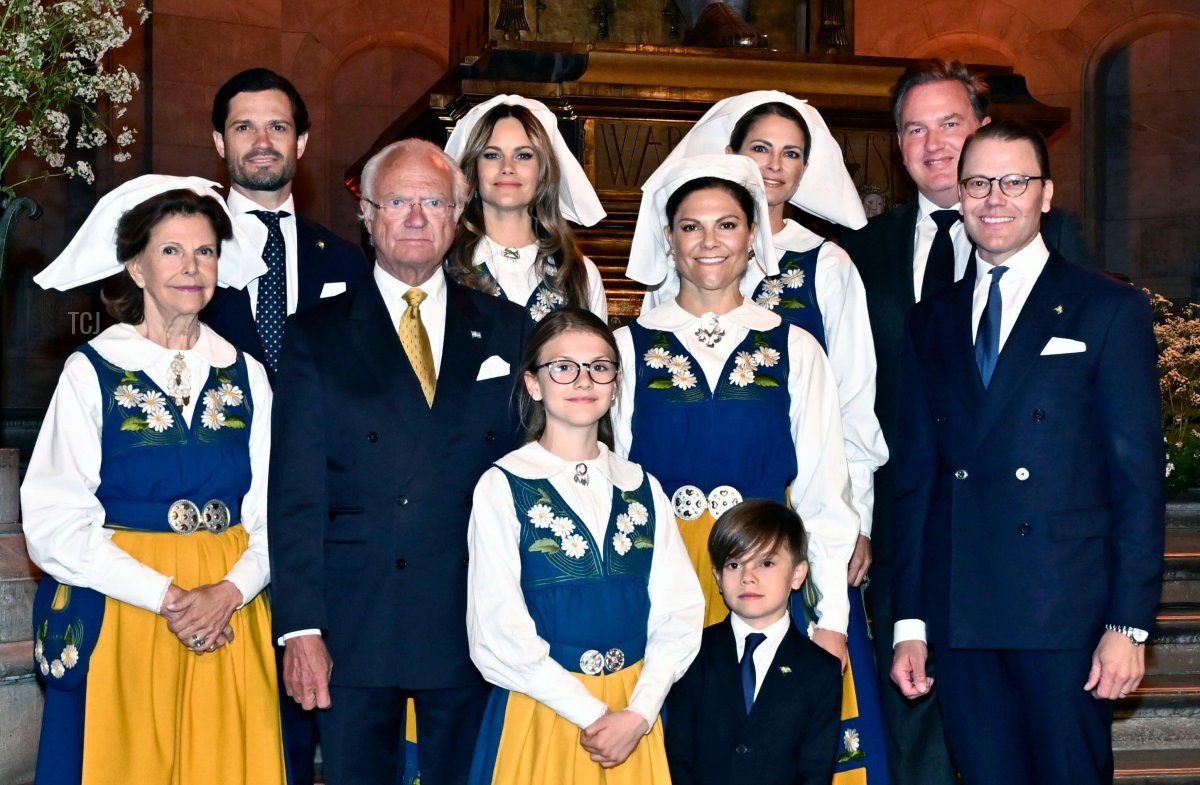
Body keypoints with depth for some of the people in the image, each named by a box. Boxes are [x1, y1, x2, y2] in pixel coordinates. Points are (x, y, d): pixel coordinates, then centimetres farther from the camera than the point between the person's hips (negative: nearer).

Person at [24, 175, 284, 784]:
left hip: (229, 614, 3)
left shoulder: (245, 377, 8)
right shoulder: (90, 372, -3)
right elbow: (55, 523, -9)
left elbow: (270, 514, 6)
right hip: (117, 616, -3)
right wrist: (166, 596, -16)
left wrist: (230, 589, -13)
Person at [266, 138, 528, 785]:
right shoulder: (318, 335, 4)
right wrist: (301, 628, -9)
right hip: (354, 628, -1)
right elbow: (295, 492, -2)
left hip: (474, 627, 2)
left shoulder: (508, 331, 9)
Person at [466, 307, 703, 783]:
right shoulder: (502, 488, -6)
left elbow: (679, 611, 1)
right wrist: (592, 714, -14)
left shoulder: (643, 489, 7)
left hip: (635, 715, 3)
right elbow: (498, 632, -11)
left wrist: (638, 714, -12)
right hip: (542, 711, -3)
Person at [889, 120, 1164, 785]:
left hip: (1067, 610, -3)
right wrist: (909, 622, 7)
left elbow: (1139, 474, -3)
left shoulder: (1110, 310, 1)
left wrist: (1129, 623, -9)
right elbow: (915, 475, 12)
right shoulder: (931, 322, 14)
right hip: (958, 617, 4)